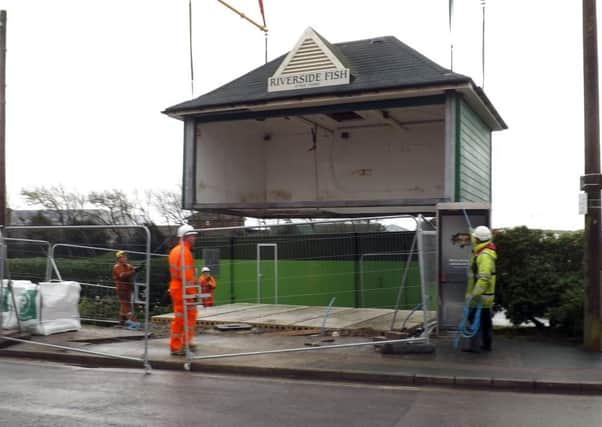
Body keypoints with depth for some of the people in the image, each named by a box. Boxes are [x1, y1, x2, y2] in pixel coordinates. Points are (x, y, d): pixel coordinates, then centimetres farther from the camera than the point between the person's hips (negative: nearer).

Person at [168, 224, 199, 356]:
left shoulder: (175, 250, 15)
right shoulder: (184, 252, -18)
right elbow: (186, 274, -23)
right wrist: (192, 291, -20)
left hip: (176, 287, 10)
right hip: (182, 290, -10)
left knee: (191, 315, 17)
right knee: (180, 318, -2)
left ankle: (186, 343, 25)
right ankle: (175, 347, 5)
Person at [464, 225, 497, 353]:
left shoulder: (485, 256, -22)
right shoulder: (483, 252, 9)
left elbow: (484, 278, -29)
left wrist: (474, 293, -30)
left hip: (481, 295, -10)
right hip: (485, 294, 10)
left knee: (474, 319, -6)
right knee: (485, 320, 16)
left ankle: (475, 346, -5)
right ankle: (487, 344, 25)